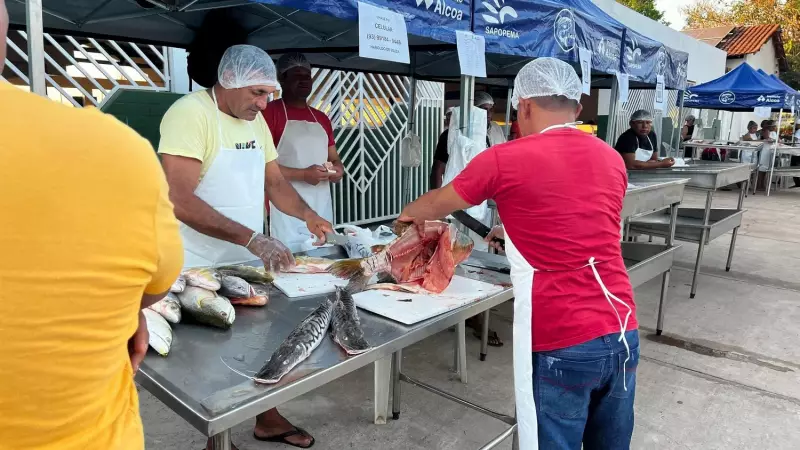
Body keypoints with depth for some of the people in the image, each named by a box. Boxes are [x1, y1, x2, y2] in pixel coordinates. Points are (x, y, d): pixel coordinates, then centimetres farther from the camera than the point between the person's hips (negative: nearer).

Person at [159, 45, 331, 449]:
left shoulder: (255, 120, 7)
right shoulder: (190, 113, -19)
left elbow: (274, 181, 12)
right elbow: (181, 201, -28)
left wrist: (307, 214, -6)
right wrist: (252, 238, -31)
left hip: (249, 261, 7)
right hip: (204, 268, -7)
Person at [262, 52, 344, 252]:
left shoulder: (321, 119, 17)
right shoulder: (269, 112, -5)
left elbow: (334, 158, 25)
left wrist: (338, 169, 2)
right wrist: (303, 174, -17)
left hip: (323, 210, 7)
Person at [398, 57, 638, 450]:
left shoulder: (504, 159, -7)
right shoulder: (612, 160, 9)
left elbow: (438, 204, 9)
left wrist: (410, 214, 29)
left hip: (563, 346, -6)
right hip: (621, 334, 6)